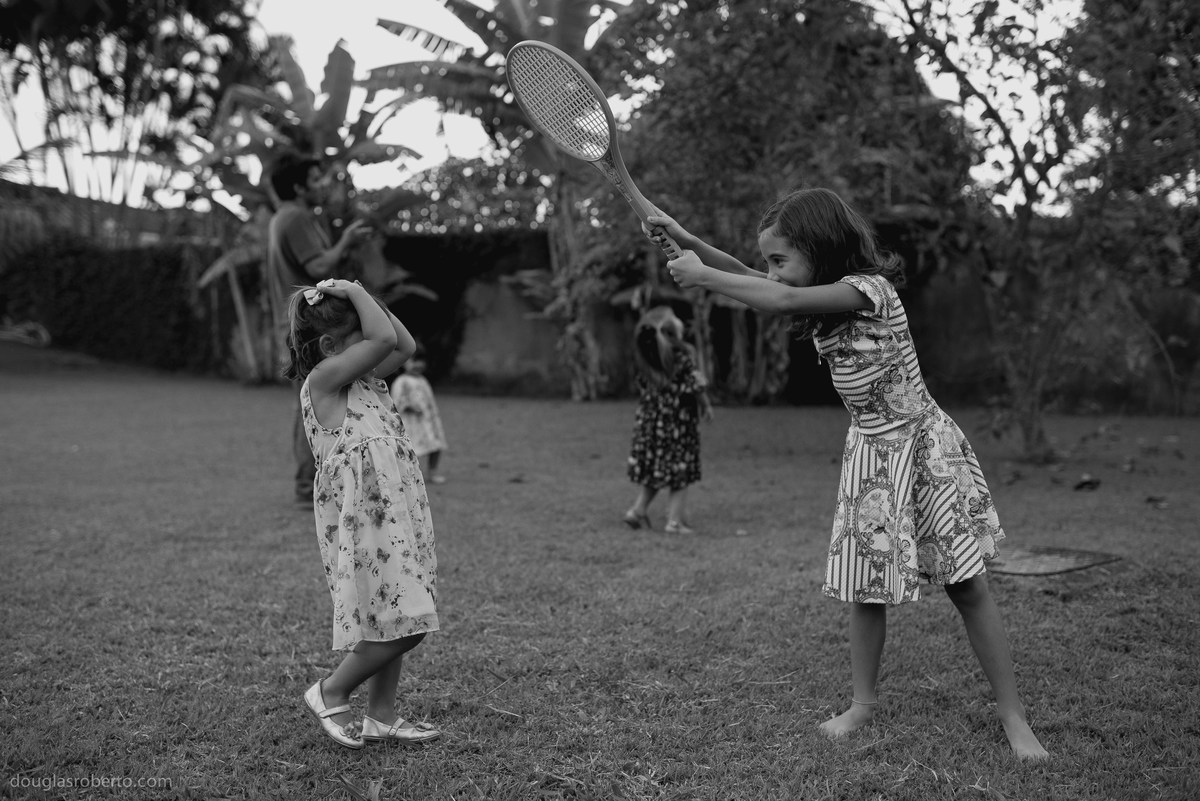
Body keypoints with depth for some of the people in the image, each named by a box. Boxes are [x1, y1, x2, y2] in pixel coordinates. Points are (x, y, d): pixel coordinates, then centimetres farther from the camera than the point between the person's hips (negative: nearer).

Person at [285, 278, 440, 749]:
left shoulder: (361, 378, 15)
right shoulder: (323, 378, -11)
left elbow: (403, 347, 17)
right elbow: (382, 339, -18)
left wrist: (365, 299, 12)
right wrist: (355, 293, -6)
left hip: (395, 513, 9)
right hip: (364, 519, -9)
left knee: (397, 622, 13)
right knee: (400, 625, -8)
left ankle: (381, 715, 23)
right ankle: (330, 693, 12)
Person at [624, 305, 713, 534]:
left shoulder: (646, 358, 0)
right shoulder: (683, 354, -15)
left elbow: (643, 388, 8)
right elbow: (695, 386, -11)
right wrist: (706, 406, 6)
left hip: (649, 418, 5)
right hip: (678, 420, -5)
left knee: (652, 467, 19)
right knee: (679, 471, 3)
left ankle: (638, 509, 17)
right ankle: (675, 520, 3)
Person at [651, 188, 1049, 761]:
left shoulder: (868, 288, -20)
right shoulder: (826, 301, 5)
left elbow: (780, 300, -31)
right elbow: (749, 281, 6)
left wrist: (702, 277, -23)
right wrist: (687, 241, -5)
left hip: (923, 449, -7)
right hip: (869, 455, 7)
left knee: (968, 587, -2)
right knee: (865, 587, 6)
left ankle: (1014, 718, 5)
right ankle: (863, 703, 19)